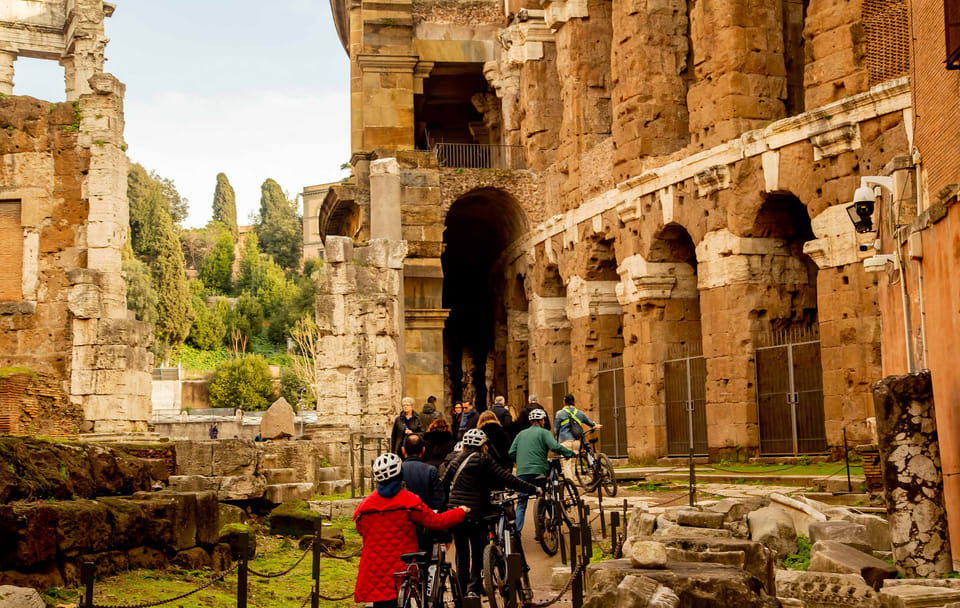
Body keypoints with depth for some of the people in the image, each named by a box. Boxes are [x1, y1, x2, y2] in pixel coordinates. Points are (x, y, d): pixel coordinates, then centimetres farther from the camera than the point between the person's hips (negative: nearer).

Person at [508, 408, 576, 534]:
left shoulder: (521, 434, 17)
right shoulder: (544, 432, 2)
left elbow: (511, 453, 12)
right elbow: (556, 447, -14)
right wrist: (572, 453, -5)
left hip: (521, 473, 4)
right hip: (537, 471, -4)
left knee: (521, 504, 7)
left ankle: (516, 531, -5)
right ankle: (539, 532, 7)